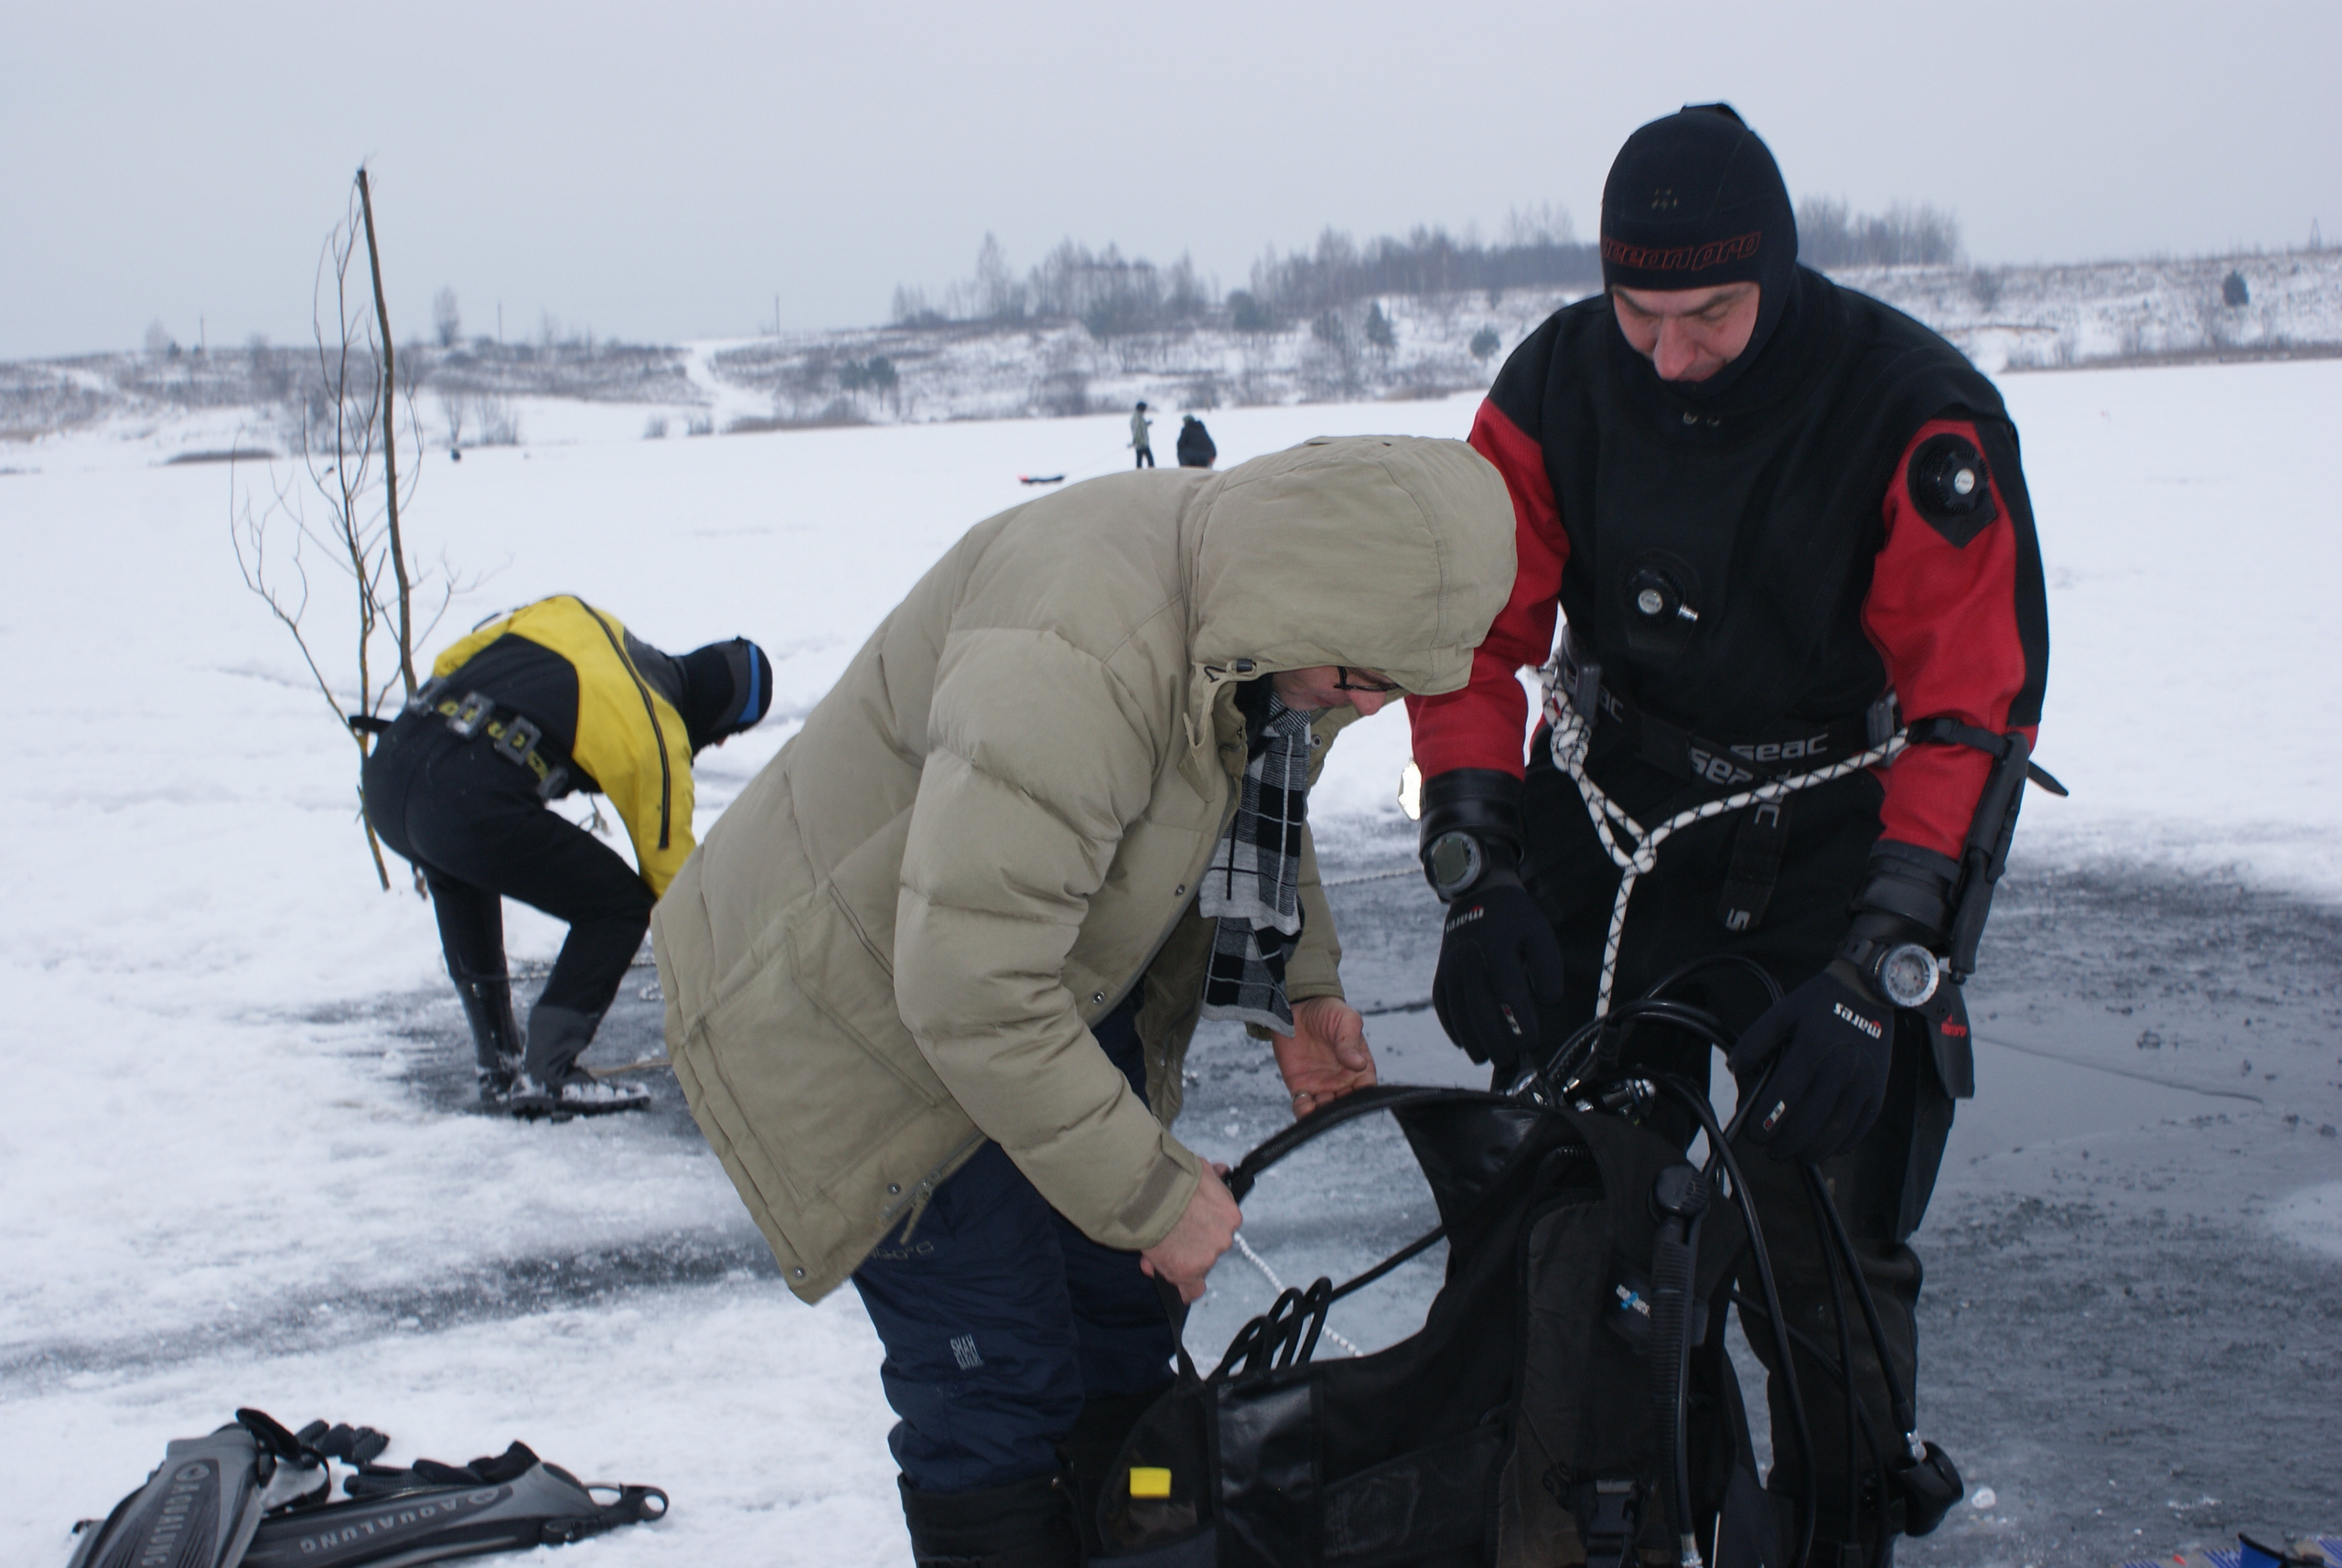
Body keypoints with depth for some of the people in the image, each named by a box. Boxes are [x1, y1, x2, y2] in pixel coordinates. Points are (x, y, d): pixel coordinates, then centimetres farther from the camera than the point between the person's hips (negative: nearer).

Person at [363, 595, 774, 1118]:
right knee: (620, 904, 10)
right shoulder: (659, 742, 8)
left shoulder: (571, 615, 23)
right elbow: (670, 867, 15)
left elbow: (449, 661, 21)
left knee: (455, 874, 38)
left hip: (386, 769, 7)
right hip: (469, 804, -7)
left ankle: (498, 1065, 36)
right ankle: (544, 1075, 6)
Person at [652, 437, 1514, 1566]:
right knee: (996, 1385, -7)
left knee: (1120, 1317, 14)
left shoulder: (1283, 638, -7)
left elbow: (1263, 816, 16)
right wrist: (1154, 1191, -27)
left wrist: (1302, 989, 3)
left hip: (1048, 975, 9)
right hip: (855, 1003, -8)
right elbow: (973, 994, -37)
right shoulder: (1075, 664, -38)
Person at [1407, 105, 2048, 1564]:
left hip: (1832, 836, -3)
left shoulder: (1922, 417, -21)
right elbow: (1474, 631, -5)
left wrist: (1879, 971, -31)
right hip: (1614, 812, 3)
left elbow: (1974, 711, -22)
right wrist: (1479, 877, -17)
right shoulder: (1559, 380, -11)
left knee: (1827, 1240, -6)